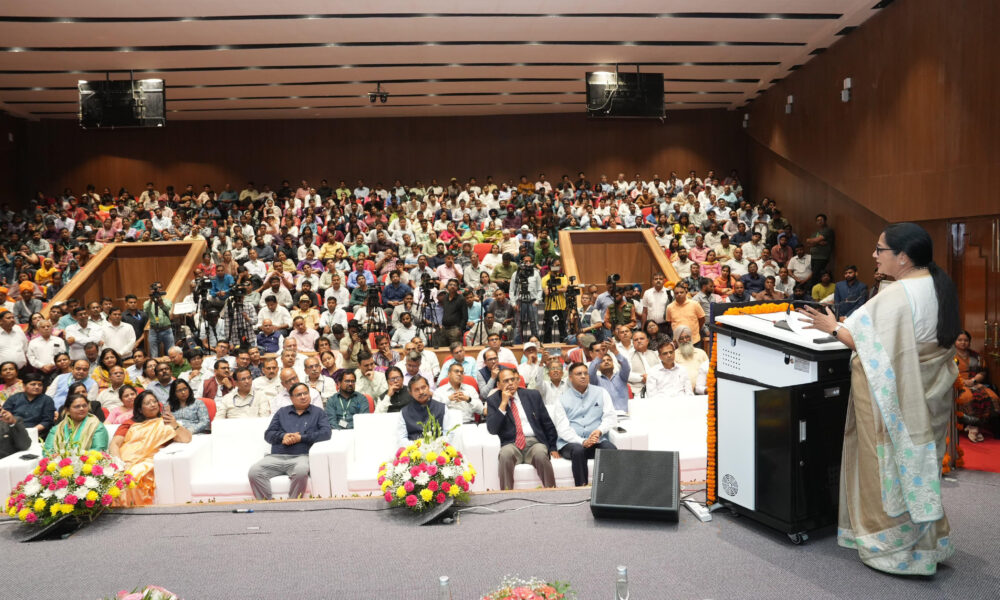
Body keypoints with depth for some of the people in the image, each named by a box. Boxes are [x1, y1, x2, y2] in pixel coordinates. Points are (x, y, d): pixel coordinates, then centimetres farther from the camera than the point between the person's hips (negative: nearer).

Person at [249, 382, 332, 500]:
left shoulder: (317, 412, 17)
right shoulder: (282, 412, 25)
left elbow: (326, 433, 2)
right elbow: (268, 434, 17)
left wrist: (301, 438, -7)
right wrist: (282, 436, -4)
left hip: (301, 456, -3)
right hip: (276, 456, 3)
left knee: (301, 470, -38)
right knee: (254, 472, -25)